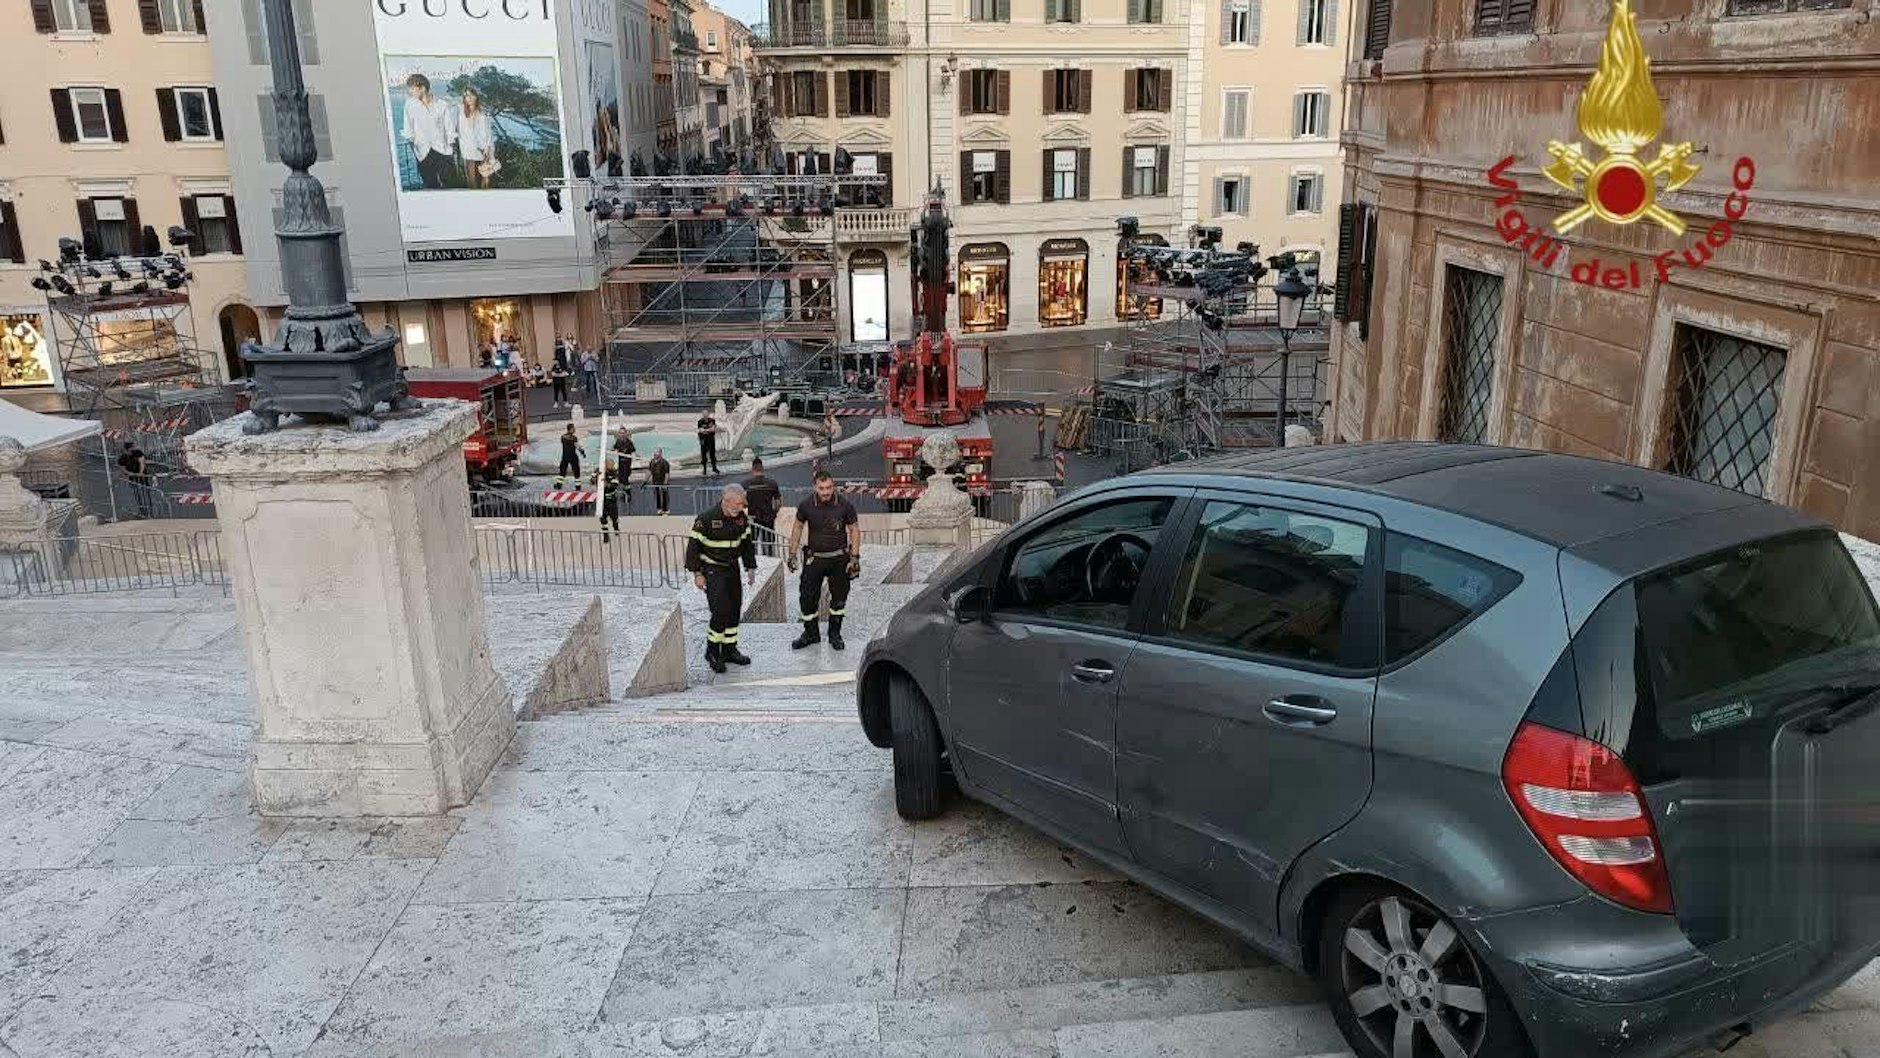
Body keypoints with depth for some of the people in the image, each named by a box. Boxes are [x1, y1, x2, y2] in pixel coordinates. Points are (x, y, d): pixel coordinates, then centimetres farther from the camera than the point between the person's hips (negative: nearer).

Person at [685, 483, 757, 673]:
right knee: (721, 611, -14)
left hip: (732, 569, 6)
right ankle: (712, 651, 1)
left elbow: (746, 544, 15)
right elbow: (693, 546, -13)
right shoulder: (706, 519, -18)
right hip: (712, 571, -6)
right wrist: (697, 573, -13)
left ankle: (729, 650, 22)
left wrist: (750, 568, 14)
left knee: (735, 611, 8)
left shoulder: (742, 519, 1)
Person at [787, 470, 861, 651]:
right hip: (814, 558, 1)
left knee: (839, 597, 8)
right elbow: (798, 527, 7)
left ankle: (835, 634, 26)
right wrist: (792, 554, 6)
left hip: (839, 559, 0)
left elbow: (854, 530, -1)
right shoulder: (806, 506, -9)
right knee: (807, 597, 1)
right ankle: (811, 634, 20)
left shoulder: (845, 505, -12)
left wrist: (854, 558, -6)